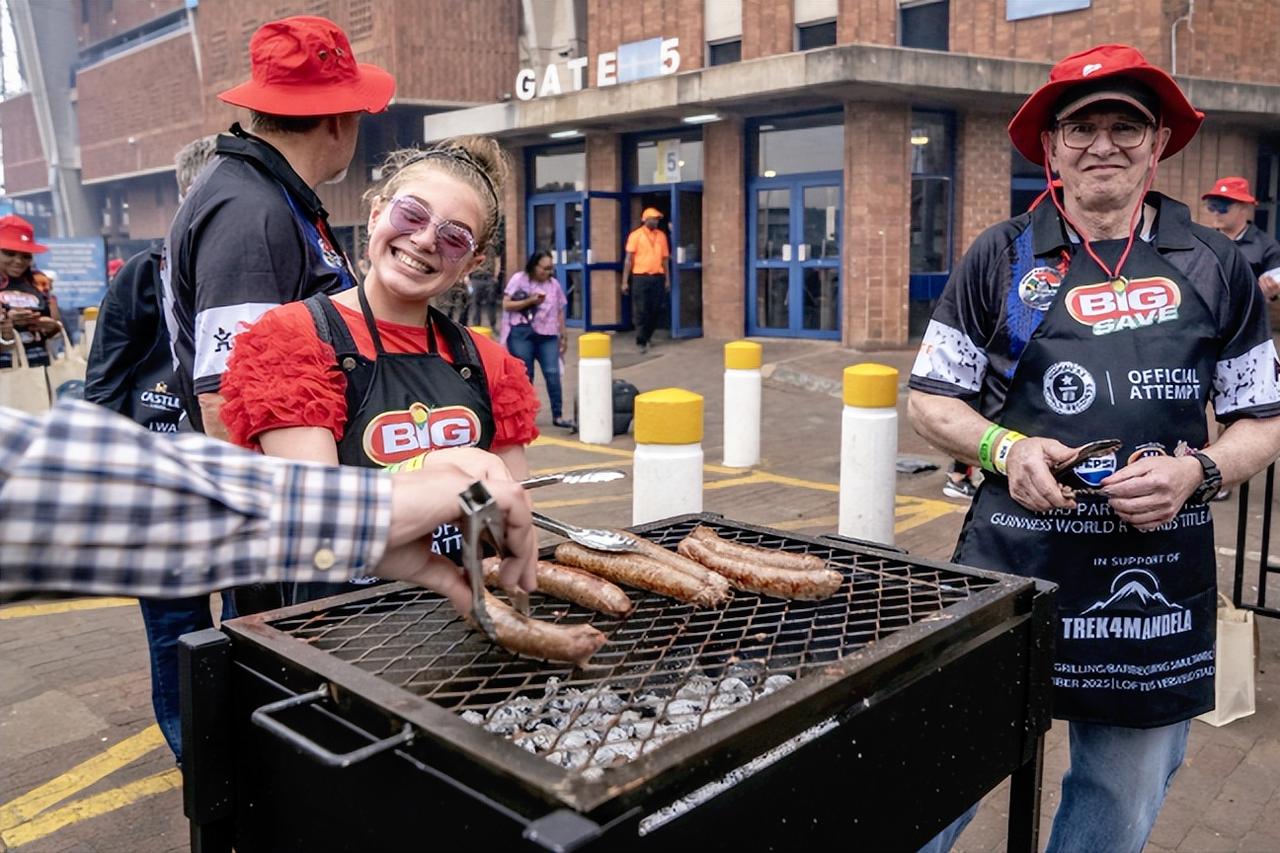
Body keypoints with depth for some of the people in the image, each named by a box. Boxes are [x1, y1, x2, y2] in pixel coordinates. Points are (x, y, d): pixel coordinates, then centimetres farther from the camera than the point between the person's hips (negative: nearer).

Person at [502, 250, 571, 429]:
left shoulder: (554, 284, 10)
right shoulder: (519, 279, -1)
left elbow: (559, 311, 15)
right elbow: (506, 305, -6)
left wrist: (564, 335, 13)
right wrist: (530, 301, -15)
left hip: (547, 334, 3)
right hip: (522, 334, -3)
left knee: (553, 373, -7)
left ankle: (558, 415, -3)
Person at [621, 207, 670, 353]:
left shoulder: (661, 235, 11)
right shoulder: (636, 235, -1)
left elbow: (665, 258, 15)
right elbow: (629, 259, -2)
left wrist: (667, 279, 11)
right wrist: (625, 281, -7)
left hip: (658, 277, 4)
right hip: (641, 277, -4)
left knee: (655, 309, 7)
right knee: (642, 310, -4)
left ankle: (647, 336, 23)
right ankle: (641, 341, -2)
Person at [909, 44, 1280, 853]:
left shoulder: (1215, 267, 5)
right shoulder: (1002, 258, 1)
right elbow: (931, 399, 4)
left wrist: (1196, 473, -11)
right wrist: (1005, 449, -14)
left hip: (1160, 587, 2)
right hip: (1011, 572, -2)